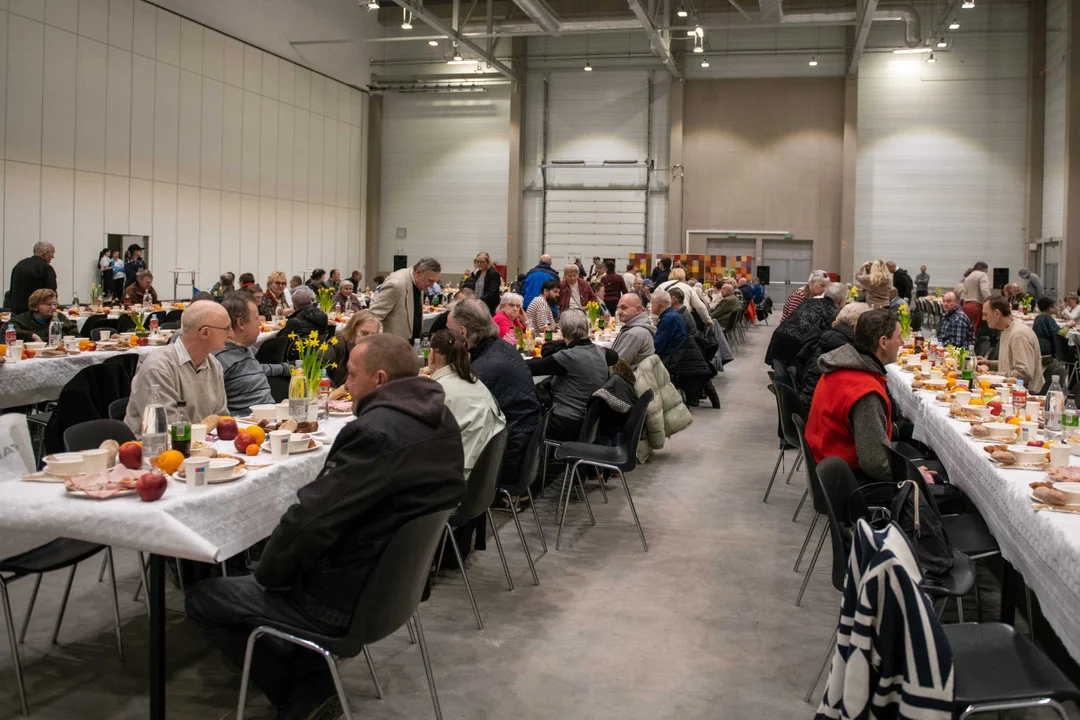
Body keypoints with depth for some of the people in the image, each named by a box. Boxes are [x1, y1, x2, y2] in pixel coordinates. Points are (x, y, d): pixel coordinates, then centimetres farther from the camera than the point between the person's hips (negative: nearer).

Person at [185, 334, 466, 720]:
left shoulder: (376, 431, -28)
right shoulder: (440, 417, 1)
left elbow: (309, 518, -28)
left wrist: (270, 573, -8)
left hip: (347, 599, -9)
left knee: (201, 598, 8)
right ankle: (313, 685, 22)